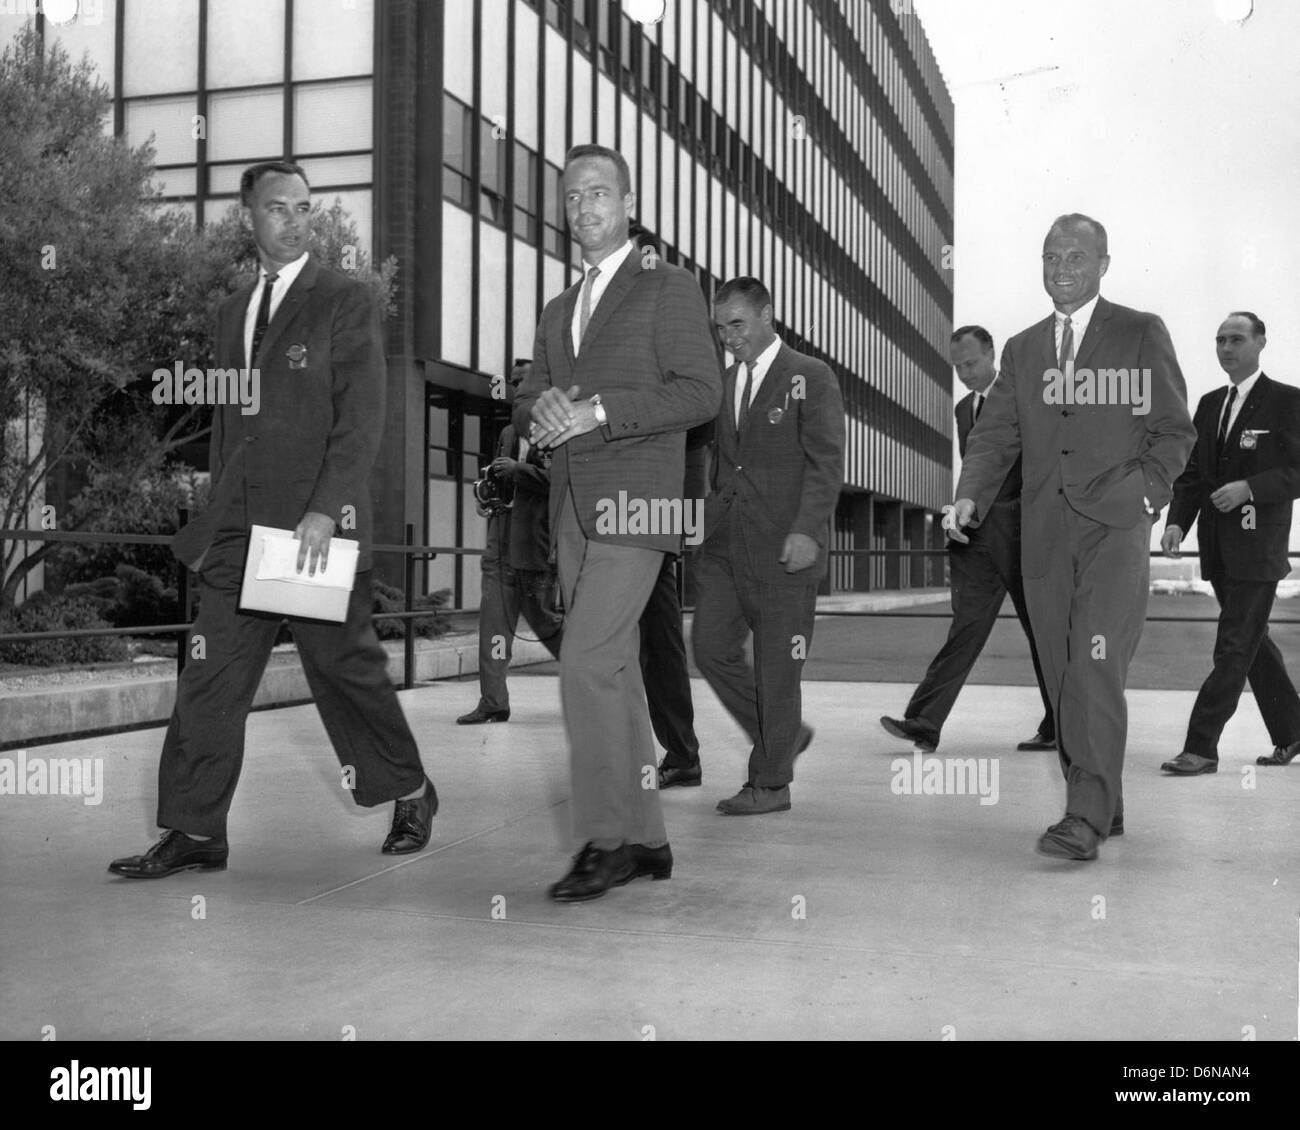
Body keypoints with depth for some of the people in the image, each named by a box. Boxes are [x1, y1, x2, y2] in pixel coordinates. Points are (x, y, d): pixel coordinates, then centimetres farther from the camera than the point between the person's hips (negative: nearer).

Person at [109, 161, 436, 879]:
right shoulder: (234, 310, 19)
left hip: (318, 523, -5)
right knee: (210, 678, 1)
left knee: (345, 666, 3)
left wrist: (325, 508, -20)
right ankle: (196, 833, 8)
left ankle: (410, 795, 23)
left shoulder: (347, 302, -1)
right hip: (239, 526, 6)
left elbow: (362, 419, -9)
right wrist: (217, 520, 16)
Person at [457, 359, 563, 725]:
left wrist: (519, 469, -20)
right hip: (502, 540, 6)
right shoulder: (508, 433, 21)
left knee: (542, 618, 3)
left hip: (537, 540, -6)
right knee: (493, 615, -3)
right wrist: (491, 486, 11)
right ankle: (493, 702, -2)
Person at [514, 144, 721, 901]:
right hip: (574, 509, 7)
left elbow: (700, 392, -10)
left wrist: (599, 410, -17)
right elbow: (526, 404, 21)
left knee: (586, 664, -16)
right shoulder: (558, 311, 22)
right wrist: (542, 408, -4)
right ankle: (646, 839, 17)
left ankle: (606, 839, -6)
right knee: (614, 669, 9)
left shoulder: (669, 287, 1)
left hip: (634, 504, -7)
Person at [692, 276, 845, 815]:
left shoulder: (811, 378, -2)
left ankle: (771, 782, 10)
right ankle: (784, 735, 22)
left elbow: (827, 462, -9)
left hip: (784, 546, -6)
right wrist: (705, 521, 14)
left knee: (777, 664, -1)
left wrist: (807, 530, -19)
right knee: (711, 647, 2)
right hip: (724, 543, 6)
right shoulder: (721, 383, 16)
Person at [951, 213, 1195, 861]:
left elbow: (1174, 432, 5)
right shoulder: (1022, 350, 17)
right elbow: (995, 436, 10)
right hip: (1045, 535, 5)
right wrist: (970, 497, -8)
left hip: (1116, 529, -4)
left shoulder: (1142, 334, 5)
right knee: (1063, 679, 7)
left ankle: (1086, 819, -15)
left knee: (1095, 669, -16)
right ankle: (1104, 808, 20)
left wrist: (1146, 492, -10)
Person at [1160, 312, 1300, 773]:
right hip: (1218, 545, 7)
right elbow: (1191, 471, 11)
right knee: (1252, 643, 15)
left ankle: (1201, 748, -7)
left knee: (1234, 647, -8)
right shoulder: (1210, 404, 13)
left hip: (1258, 546, -7)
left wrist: (1249, 488, -21)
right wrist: (1177, 522, -3)